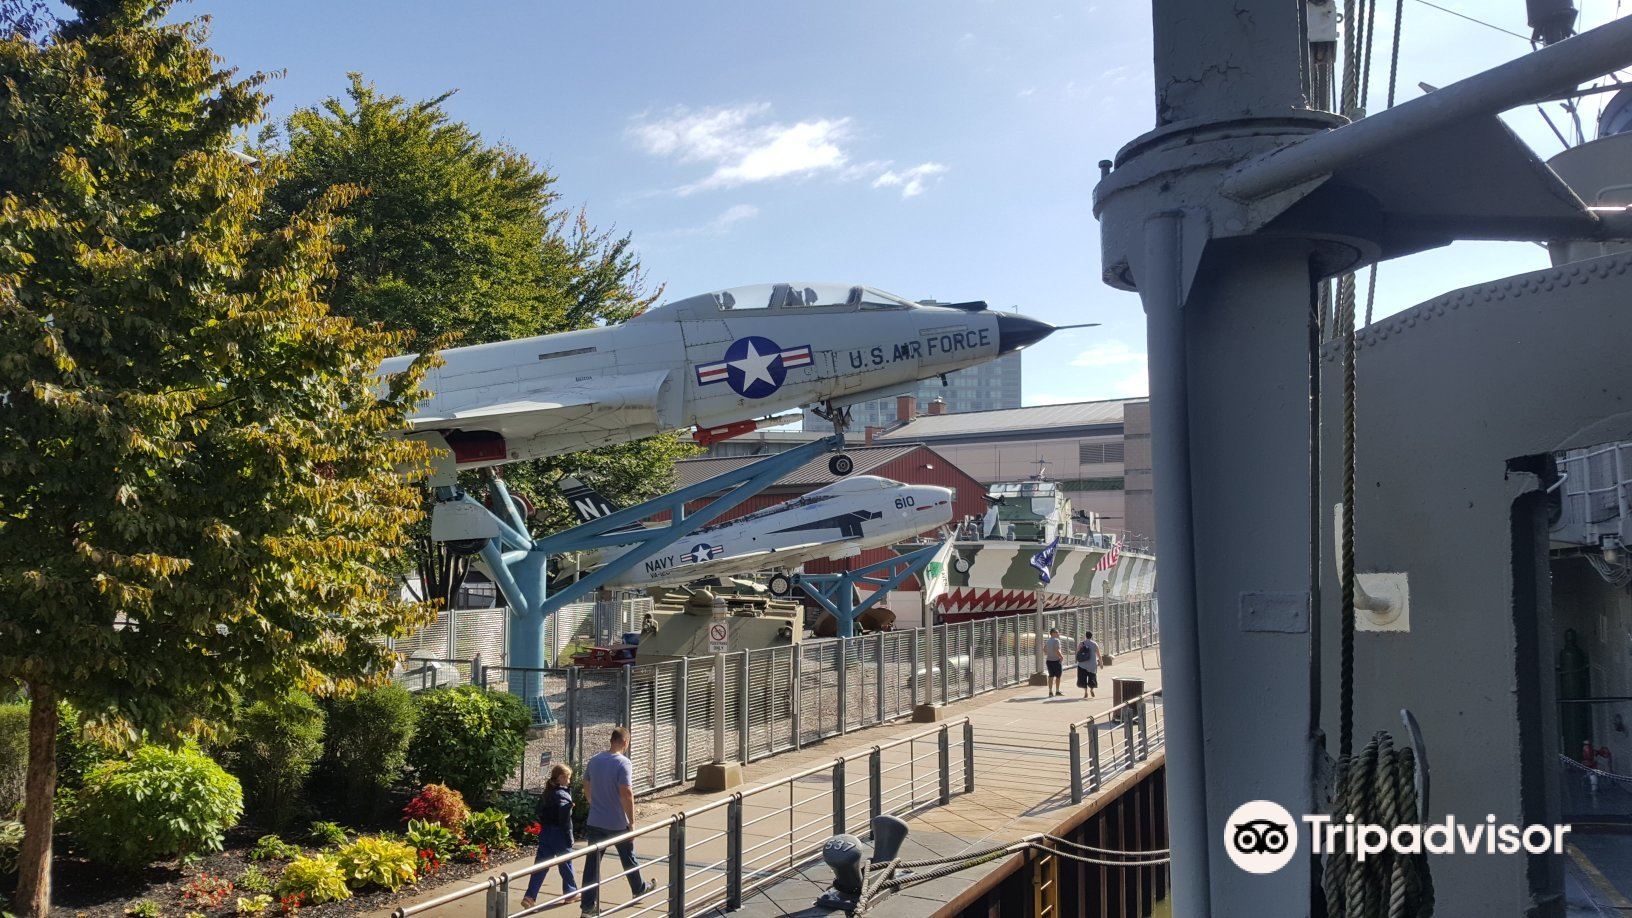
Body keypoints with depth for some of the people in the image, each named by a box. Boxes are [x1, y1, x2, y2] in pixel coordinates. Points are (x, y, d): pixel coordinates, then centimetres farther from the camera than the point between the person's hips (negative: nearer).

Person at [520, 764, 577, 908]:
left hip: (545, 833, 7)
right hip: (559, 834, -7)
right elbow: (565, 821, -19)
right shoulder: (563, 795, -17)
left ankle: (530, 897, -1)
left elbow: (540, 812, 13)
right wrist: (570, 840, -14)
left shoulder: (547, 793, 8)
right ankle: (570, 893, 24)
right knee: (565, 864, 10)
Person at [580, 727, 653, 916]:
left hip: (595, 821, 4)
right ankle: (639, 889, 37)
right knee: (628, 858, 17)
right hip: (618, 823, -4)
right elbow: (626, 794, -22)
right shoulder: (623, 763, -18)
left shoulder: (594, 760, 2)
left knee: (592, 862, 5)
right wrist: (632, 822, -15)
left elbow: (587, 788, 12)